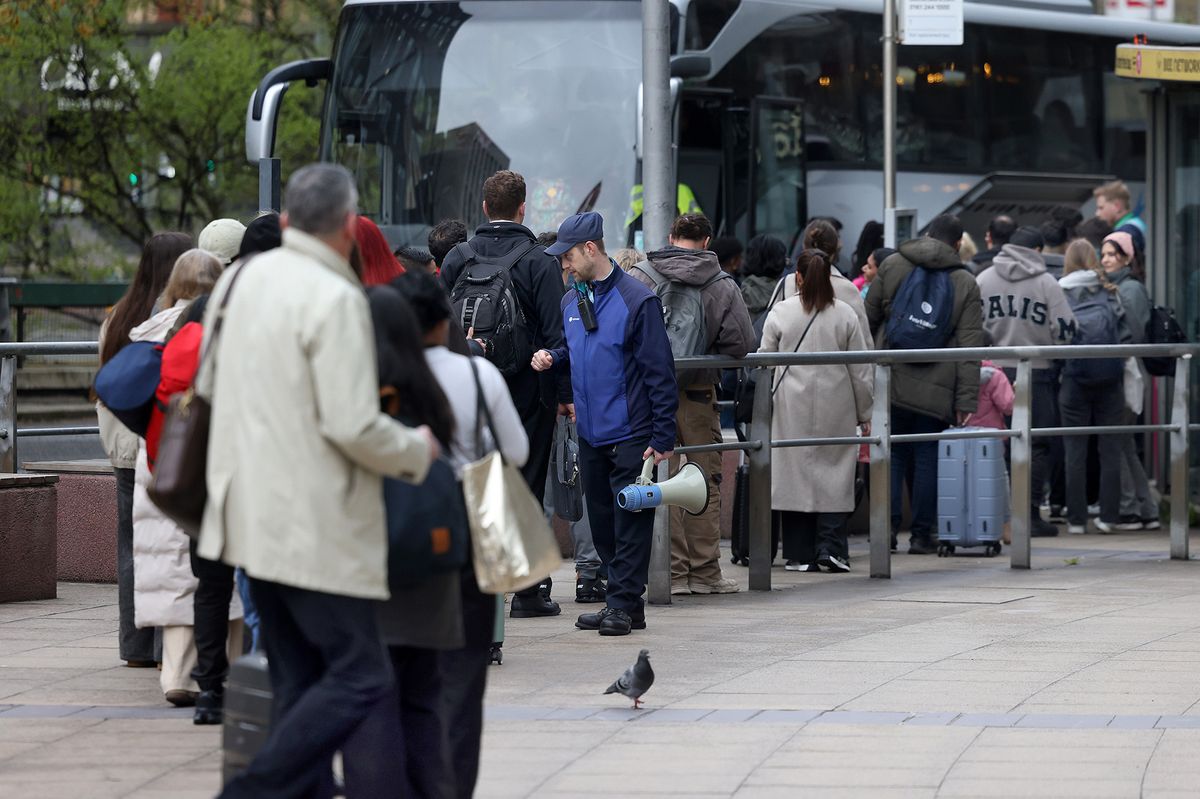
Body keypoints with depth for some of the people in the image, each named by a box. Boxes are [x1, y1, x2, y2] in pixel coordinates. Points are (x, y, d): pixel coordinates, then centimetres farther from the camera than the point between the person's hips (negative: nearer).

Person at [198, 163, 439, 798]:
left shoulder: (238, 280, 7)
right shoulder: (335, 299, -18)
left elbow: (208, 385, 19)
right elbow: (354, 427, -21)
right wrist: (417, 449, -3)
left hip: (252, 513, 9)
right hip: (315, 525, -9)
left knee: (299, 683, 14)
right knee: (360, 679, -2)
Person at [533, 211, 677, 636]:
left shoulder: (637, 300, -11)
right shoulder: (571, 301, 11)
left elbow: (659, 372, -11)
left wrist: (663, 436, -14)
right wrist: (552, 358, 1)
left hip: (631, 433, -7)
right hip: (590, 433, 7)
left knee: (630, 521, -3)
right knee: (602, 521, 11)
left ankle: (623, 603, -1)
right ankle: (623, 600, 18)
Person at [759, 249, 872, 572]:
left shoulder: (780, 312, -2)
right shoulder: (845, 315, 0)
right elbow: (861, 370, 3)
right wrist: (865, 415, 11)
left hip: (793, 410, 0)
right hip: (836, 410, 0)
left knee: (795, 475, 4)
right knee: (834, 476, 4)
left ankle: (800, 554, 5)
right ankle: (830, 549, -5)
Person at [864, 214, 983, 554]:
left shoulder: (892, 266, 5)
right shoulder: (966, 284, 2)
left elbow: (868, 320, 8)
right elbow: (970, 347, -2)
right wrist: (966, 402, -4)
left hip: (890, 382, 1)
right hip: (936, 390, -1)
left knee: (891, 455, 8)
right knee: (928, 459, 4)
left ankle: (887, 527, 2)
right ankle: (922, 535, 5)